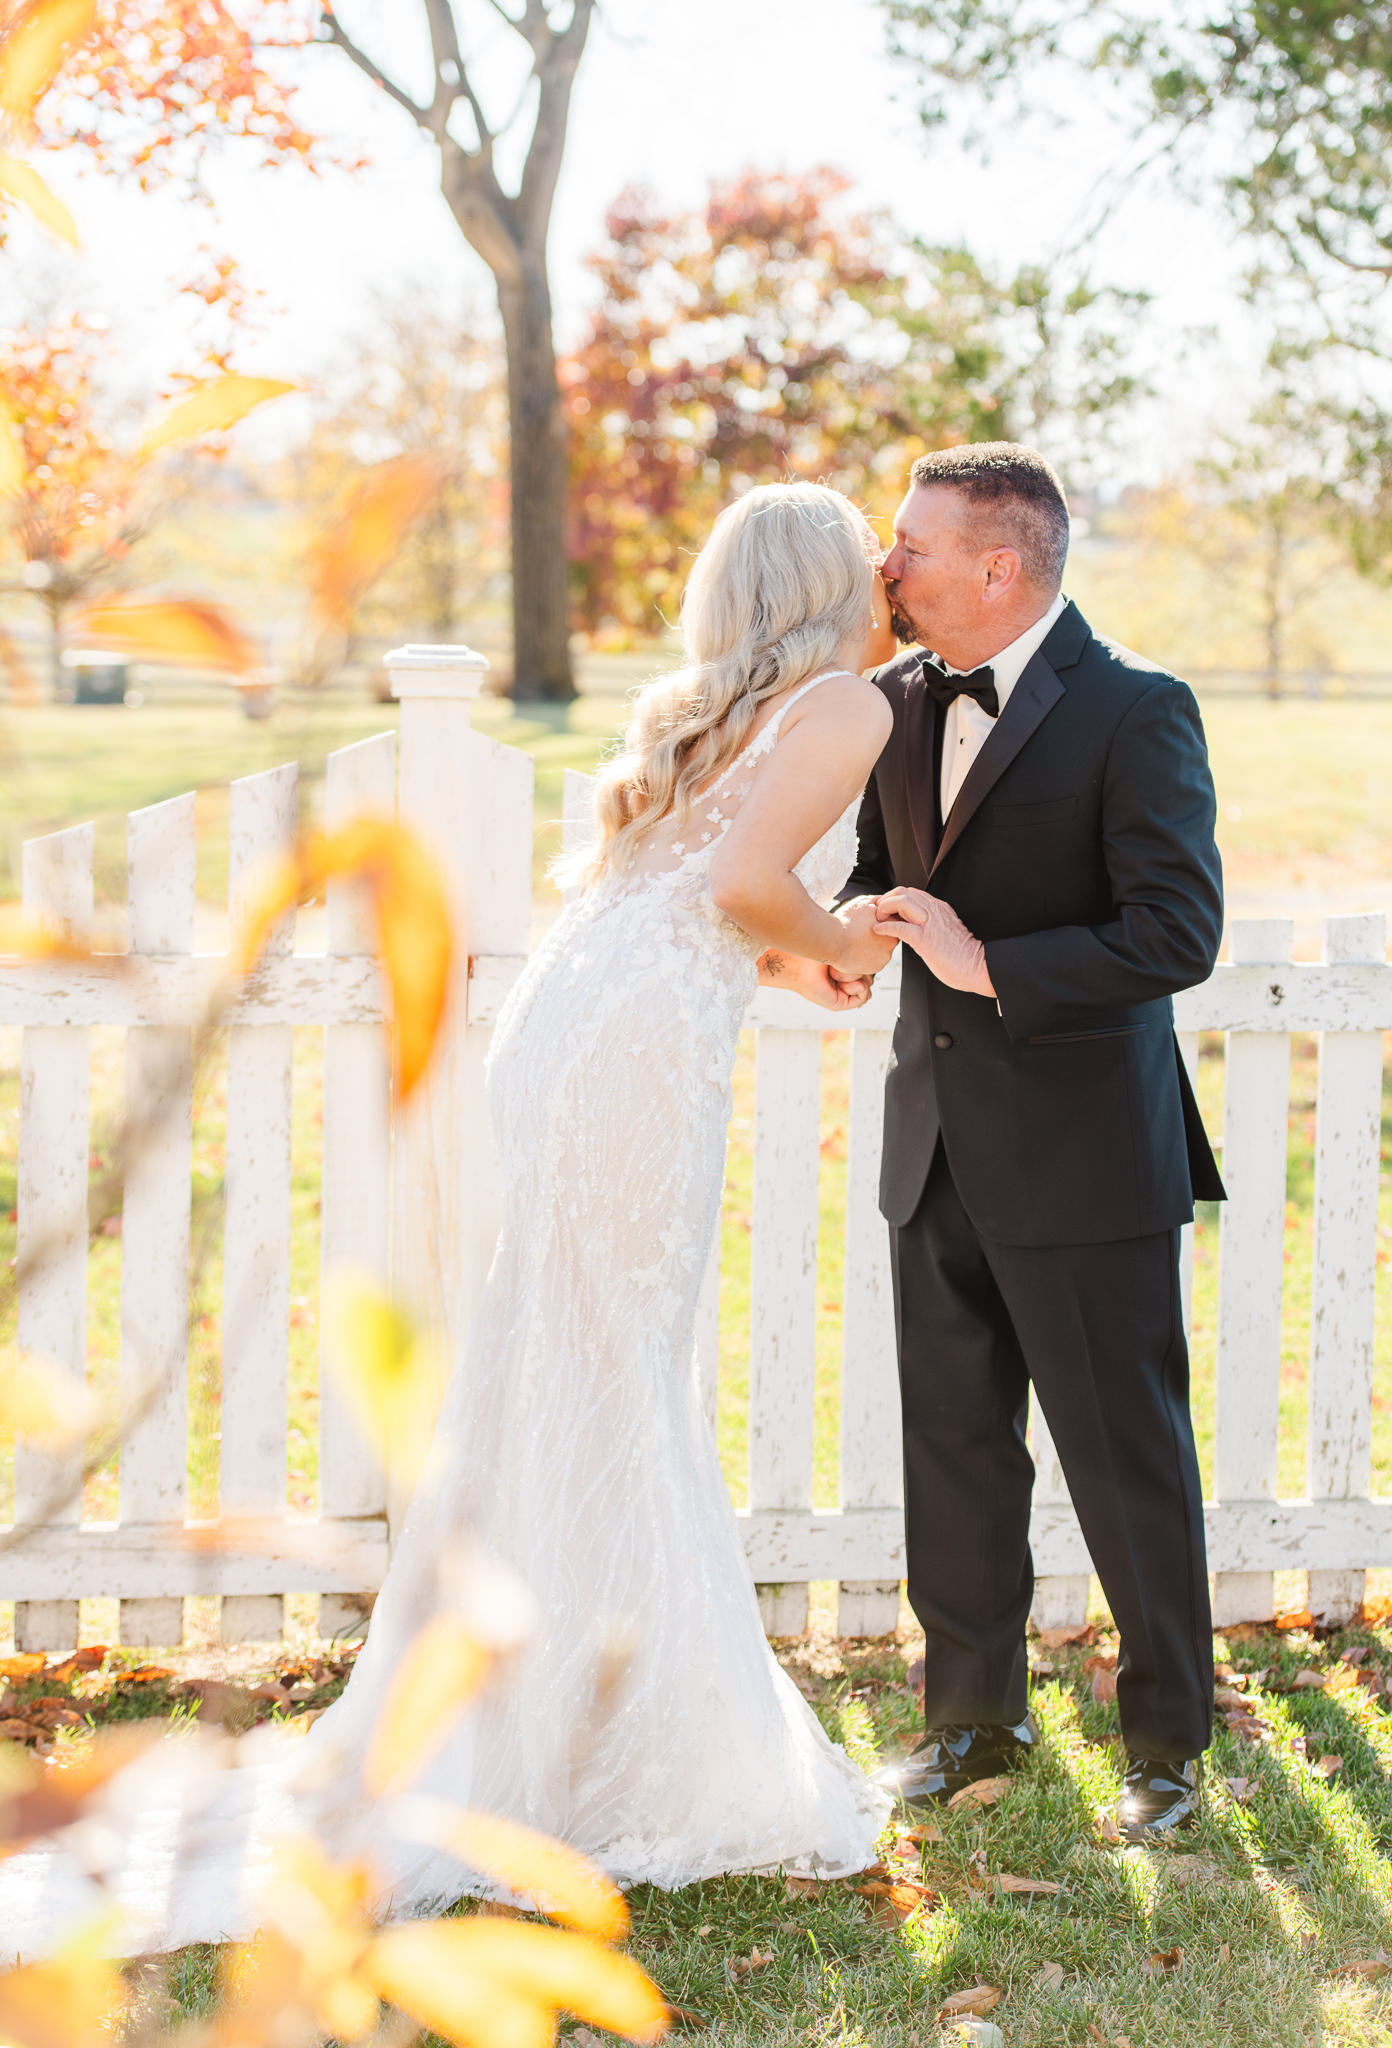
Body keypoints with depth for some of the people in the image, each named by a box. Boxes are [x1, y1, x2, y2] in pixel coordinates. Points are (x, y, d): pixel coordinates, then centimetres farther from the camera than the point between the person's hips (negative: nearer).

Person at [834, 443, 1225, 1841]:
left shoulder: (1134, 712, -13)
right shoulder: (902, 701, 8)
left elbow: (1178, 934, -19)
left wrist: (988, 965, -21)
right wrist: (856, 924, -3)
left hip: (1083, 1154, -6)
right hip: (940, 1147, 6)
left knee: (1126, 1458, 4)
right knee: (953, 1447, 13)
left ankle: (1167, 1740, 20)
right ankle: (974, 1714, 29)